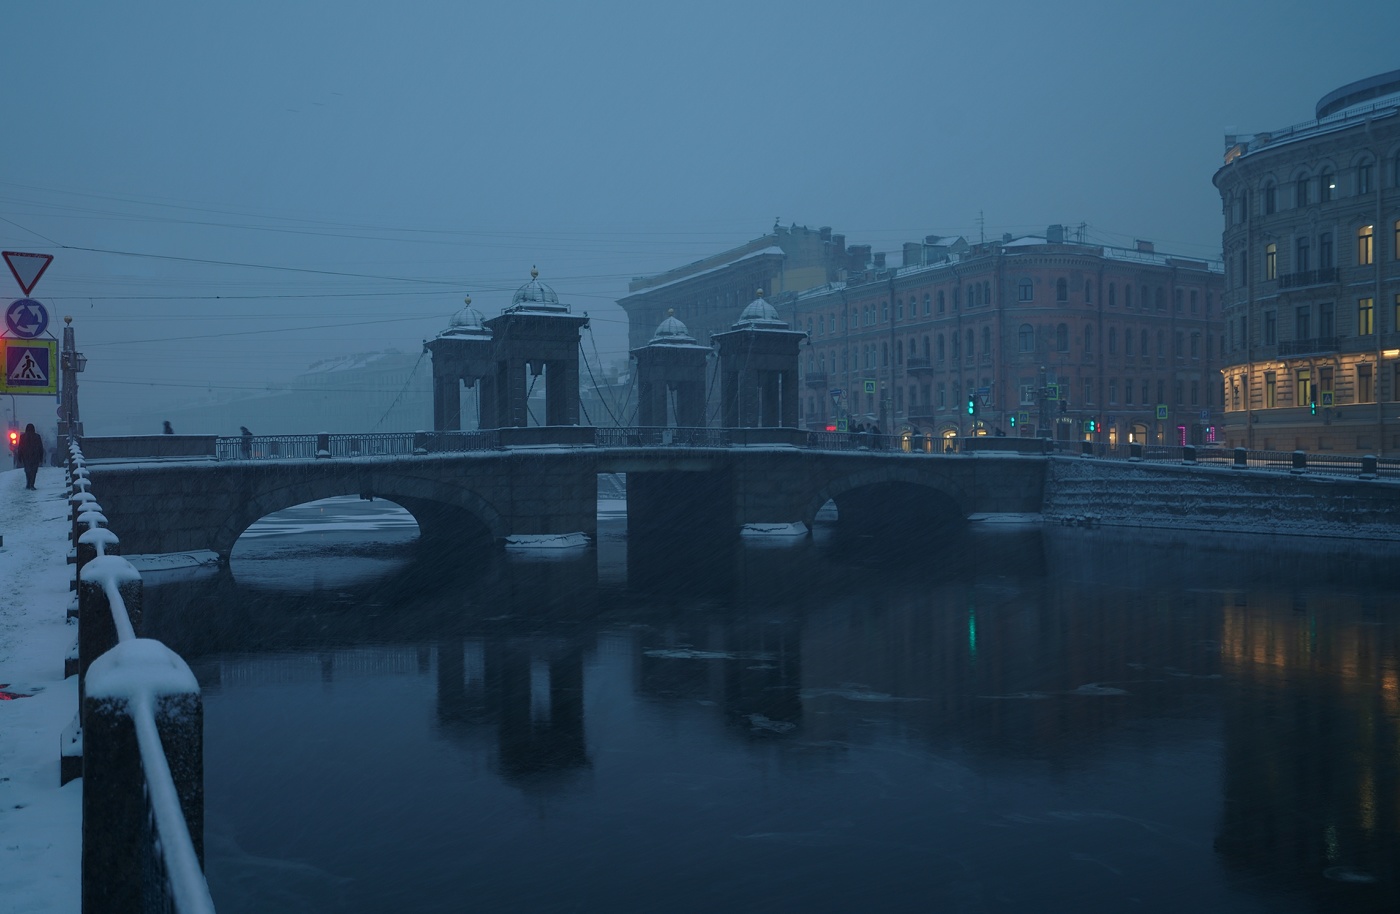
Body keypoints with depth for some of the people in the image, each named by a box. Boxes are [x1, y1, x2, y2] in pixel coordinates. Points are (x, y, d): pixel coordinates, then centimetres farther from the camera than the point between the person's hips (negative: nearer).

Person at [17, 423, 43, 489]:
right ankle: (31, 485, -13)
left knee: (27, 470, 16)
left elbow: (20, 448, 3)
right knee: (34, 471, -2)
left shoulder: (22, 437, 1)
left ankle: (28, 484, 16)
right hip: (35, 457, -2)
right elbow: (41, 448, 1)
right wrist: (41, 458, 7)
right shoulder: (37, 436, -2)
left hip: (25, 457, 2)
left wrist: (19, 458, 8)